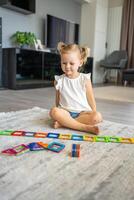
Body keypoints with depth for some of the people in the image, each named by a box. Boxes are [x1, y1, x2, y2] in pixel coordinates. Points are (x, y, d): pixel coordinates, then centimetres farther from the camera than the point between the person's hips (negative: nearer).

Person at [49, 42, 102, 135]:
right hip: (66, 112, 0)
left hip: (82, 112, 0)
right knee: (53, 111, -32)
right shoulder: (59, 80, 3)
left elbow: (91, 99, 4)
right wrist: (58, 115, 6)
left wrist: (94, 114, -2)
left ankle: (63, 123, -26)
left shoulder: (85, 79, 0)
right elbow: (57, 101, 11)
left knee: (98, 117, -29)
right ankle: (85, 127, -31)